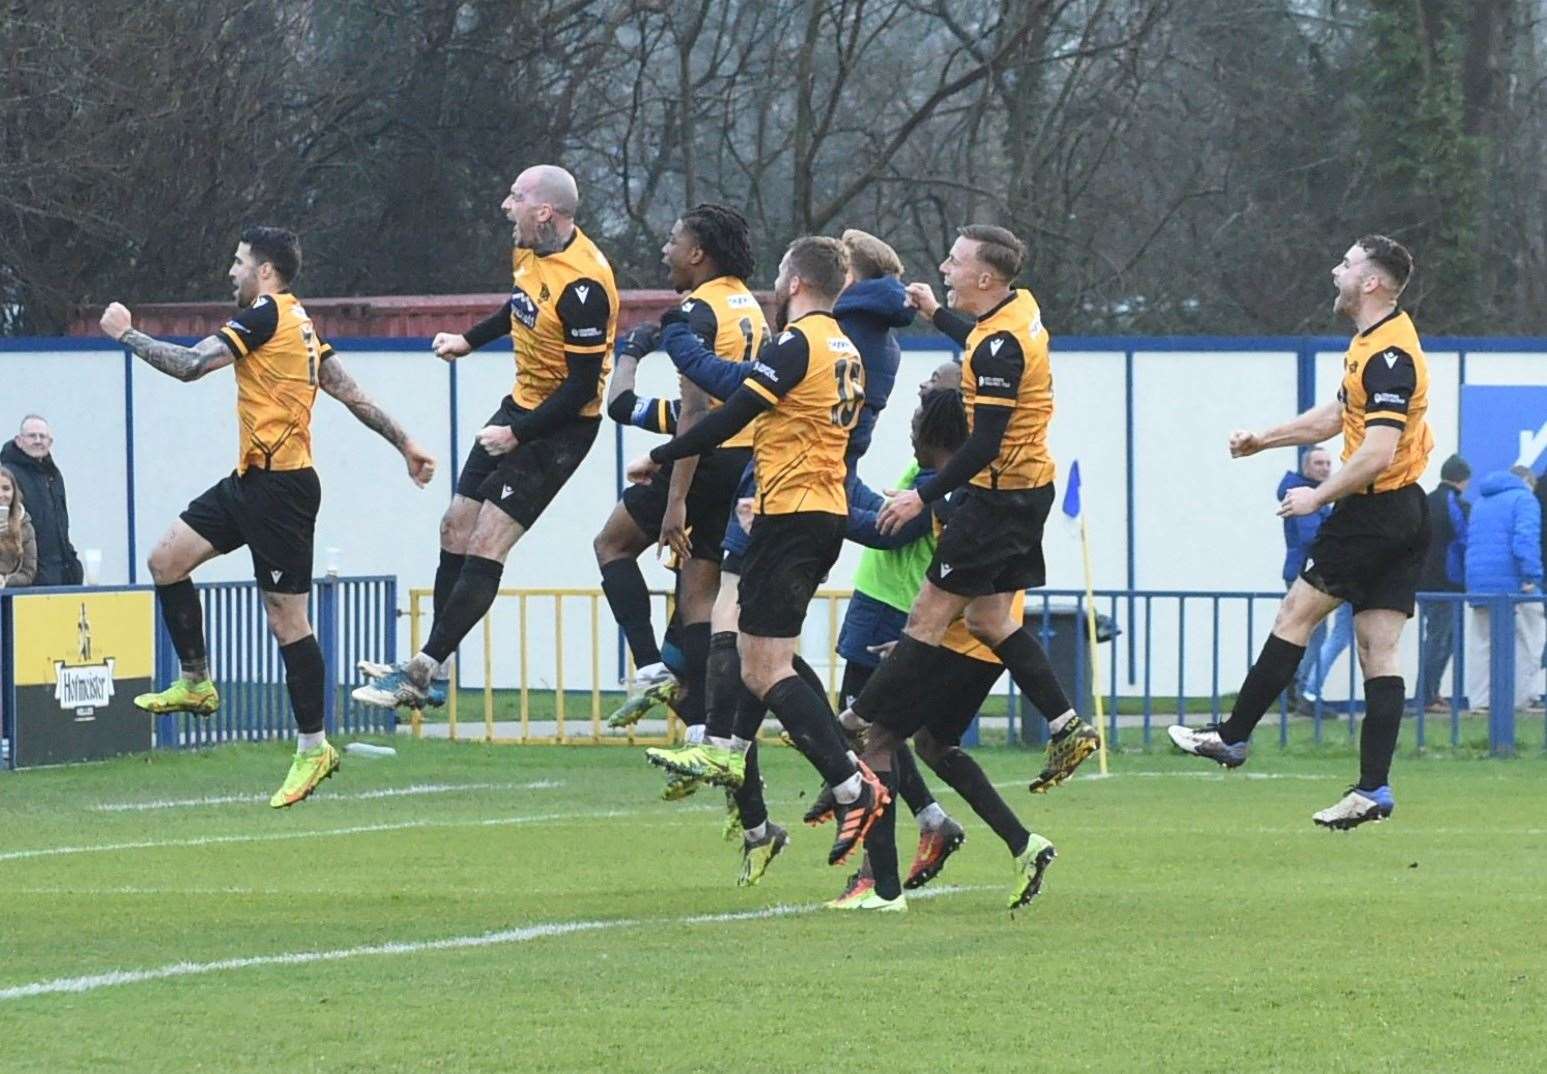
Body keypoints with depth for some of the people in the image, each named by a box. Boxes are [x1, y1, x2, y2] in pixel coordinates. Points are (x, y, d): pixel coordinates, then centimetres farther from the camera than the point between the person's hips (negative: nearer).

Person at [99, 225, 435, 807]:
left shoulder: (265, 316, -14)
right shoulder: (298, 324, 15)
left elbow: (189, 365, -19)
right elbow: (353, 394, 16)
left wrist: (127, 333, -6)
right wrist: (405, 443, 19)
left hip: (280, 487, -10)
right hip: (252, 480, 10)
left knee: (286, 619, -5)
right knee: (166, 559, 7)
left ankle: (313, 747, 0)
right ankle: (197, 682, 14)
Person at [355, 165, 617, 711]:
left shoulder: (583, 285, -27)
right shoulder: (529, 250, 0)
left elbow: (582, 385, -24)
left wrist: (518, 433, -23)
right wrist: (469, 340, 23)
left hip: (561, 424, -10)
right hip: (521, 402, 10)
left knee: (485, 546, -13)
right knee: (456, 527, 9)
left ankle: (420, 673, -11)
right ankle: (427, 671, 15)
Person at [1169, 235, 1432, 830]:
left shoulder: (1389, 355, -18)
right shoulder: (1373, 344, 14)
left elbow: (1378, 452, -25)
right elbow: (1337, 415, 28)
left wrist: (1318, 495, -18)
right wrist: (1263, 439, 28)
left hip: (1375, 512, -10)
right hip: (1403, 514, 10)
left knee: (1296, 614, 0)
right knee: (1379, 652, 4)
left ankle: (1232, 737, 8)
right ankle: (1374, 788, 1)